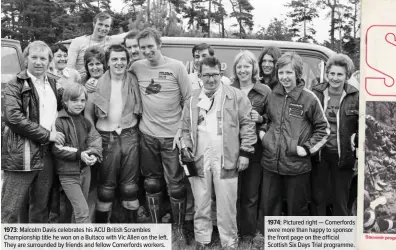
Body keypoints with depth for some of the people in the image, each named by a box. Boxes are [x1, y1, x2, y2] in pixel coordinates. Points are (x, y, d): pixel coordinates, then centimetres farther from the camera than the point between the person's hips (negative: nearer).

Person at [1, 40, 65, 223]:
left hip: (47, 155, 6)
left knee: (41, 208, 15)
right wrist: (46, 134, -15)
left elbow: (61, 107, 26)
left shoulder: (53, 84, 15)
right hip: (21, 155, -6)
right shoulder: (15, 85, -4)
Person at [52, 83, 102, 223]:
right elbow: (57, 149, -17)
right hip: (68, 173, -6)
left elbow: (95, 137, -2)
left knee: (80, 208, 17)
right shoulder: (58, 121, -12)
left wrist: (94, 153, -22)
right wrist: (79, 154, -23)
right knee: (83, 211, -9)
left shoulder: (85, 121, 9)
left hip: (85, 170, 6)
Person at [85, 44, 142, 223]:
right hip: (107, 138, -1)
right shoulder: (98, 84, -3)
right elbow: (88, 112, 2)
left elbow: (140, 109, 9)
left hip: (129, 136, 1)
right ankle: (100, 224, 21)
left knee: (130, 186, 9)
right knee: (106, 186, 7)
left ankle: (132, 223, 22)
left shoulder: (133, 82, 1)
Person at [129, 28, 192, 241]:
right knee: (151, 183, 13)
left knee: (175, 185, 4)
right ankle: (155, 227, 27)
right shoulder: (137, 67, 1)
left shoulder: (176, 67, -6)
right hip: (147, 135, 3)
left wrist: (182, 130, -9)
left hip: (172, 136, -2)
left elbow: (188, 100, -2)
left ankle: (178, 229, 20)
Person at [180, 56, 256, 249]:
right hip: (199, 160, 3)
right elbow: (186, 129, 15)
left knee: (227, 205, 5)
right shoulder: (193, 100, 10)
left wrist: (245, 152, -6)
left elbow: (247, 124, -1)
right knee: (200, 204, 12)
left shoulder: (236, 96, -1)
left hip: (226, 159, -3)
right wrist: (186, 151, 4)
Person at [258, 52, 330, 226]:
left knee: (297, 208, 10)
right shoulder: (272, 96, 6)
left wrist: (307, 148, -9)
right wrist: (262, 131, 6)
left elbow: (323, 128, -1)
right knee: (268, 205, 14)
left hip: (297, 165, -4)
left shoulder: (308, 98, -7)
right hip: (270, 162, 4)